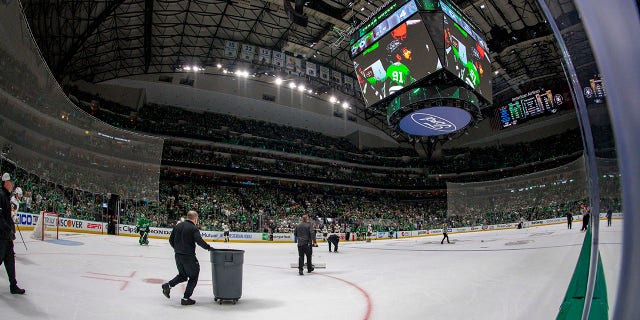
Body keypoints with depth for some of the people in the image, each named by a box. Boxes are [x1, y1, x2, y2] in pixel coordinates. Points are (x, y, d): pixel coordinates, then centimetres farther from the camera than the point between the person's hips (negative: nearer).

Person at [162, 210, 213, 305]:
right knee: (193, 277, 8)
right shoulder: (194, 228, -13)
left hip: (178, 256, 7)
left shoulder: (178, 226, 7)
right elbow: (199, 241, -23)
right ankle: (186, 298, 7)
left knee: (182, 275, 24)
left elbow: (171, 239, 12)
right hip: (188, 256, -7)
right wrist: (209, 247, -11)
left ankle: (168, 285, 5)